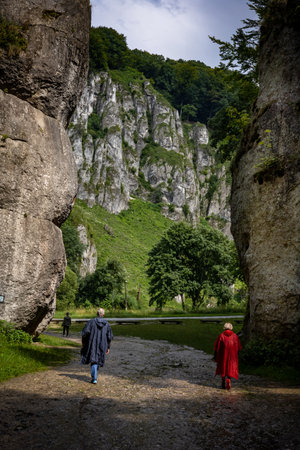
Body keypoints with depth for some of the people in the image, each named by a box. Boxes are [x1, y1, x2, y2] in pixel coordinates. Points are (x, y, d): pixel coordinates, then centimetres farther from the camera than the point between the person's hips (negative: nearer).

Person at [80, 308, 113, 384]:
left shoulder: (91, 322, -8)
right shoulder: (107, 324, -1)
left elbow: (85, 332, -16)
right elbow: (110, 337, -1)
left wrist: (83, 342, -2)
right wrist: (108, 347, 8)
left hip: (92, 344, -2)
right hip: (102, 346, 2)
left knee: (93, 361, 5)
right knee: (98, 360, 19)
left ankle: (94, 379, -4)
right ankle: (94, 376, 33)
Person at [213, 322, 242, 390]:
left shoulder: (221, 336, -5)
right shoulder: (235, 336, 0)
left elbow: (216, 347, -5)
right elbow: (238, 348, 4)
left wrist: (215, 357, 2)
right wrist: (236, 356, 15)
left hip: (223, 355, 0)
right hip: (232, 356, 0)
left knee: (223, 368, 14)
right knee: (231, 368, 7)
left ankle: (223, 384, 19)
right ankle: (228, 379, -19)